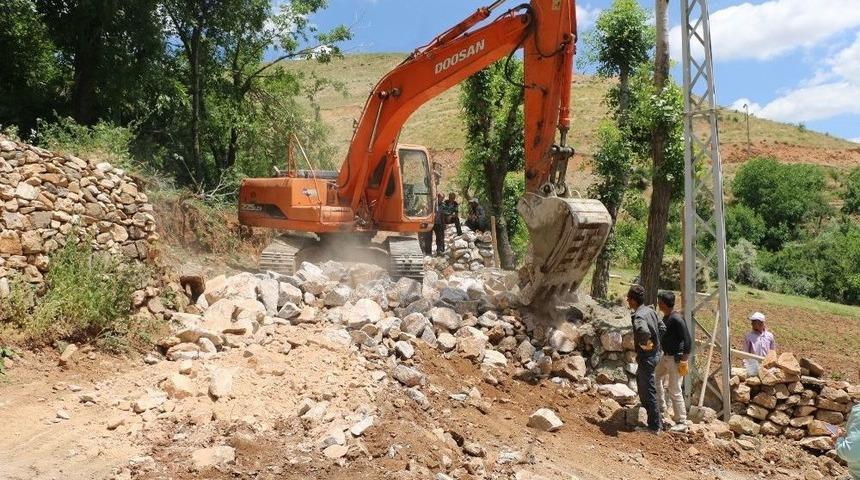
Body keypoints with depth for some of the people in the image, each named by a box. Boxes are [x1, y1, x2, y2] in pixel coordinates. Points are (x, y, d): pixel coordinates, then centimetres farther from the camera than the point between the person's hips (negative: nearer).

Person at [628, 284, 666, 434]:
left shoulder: (638, 316, -26)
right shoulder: (650, 310, 3)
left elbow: (643, 331, -46)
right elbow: (662, 328, 13)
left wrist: (645, 343, -28)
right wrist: (655, 342, 13)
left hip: (646, 357, -10)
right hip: (656, 353, 10)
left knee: (649, 390, 2)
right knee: (640, 377, 29)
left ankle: (655, 426, 13)